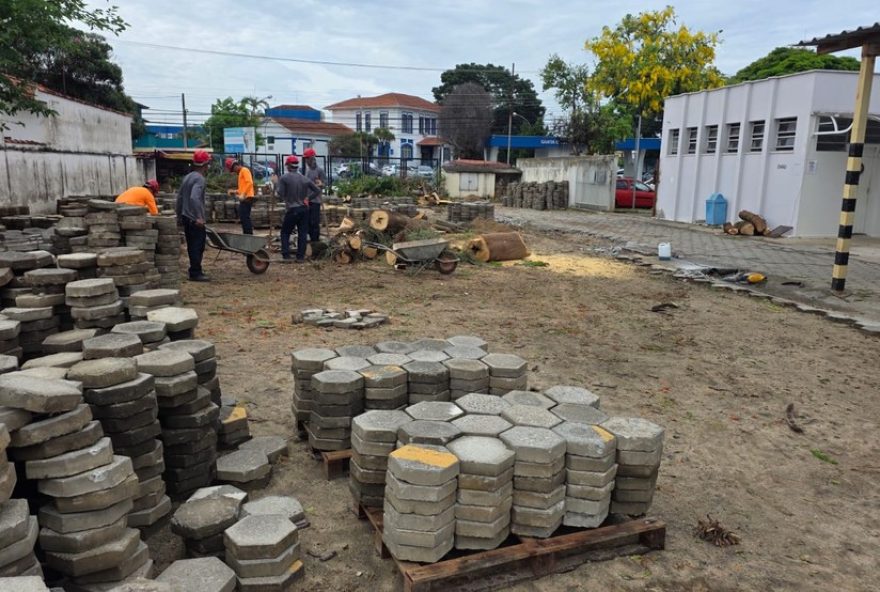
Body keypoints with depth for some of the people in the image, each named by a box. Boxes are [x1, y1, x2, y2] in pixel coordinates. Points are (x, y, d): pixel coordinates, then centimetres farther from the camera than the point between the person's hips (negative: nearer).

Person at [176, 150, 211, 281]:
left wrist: (179, 215, 24)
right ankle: (196, 273, -1)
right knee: (198, 247, -4)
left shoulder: (188, 177, 14)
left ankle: (194, 272, 21)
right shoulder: (199, 179, -15)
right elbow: (194, 198, -29)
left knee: (192, 246, 15)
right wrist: (199, 217, -30)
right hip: (195, 220, -9)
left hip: (187, 218, 9)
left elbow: (179, 198, 19)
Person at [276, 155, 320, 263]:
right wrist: (307, 198, 8)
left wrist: (287, 198, 8)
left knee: (285, 232, 10)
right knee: (303, 233, 8)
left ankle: (286, 255, 1)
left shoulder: (284, 178, -8)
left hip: (292, 209, -4)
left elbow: (280, 194, -12)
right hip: (304, 209, 4)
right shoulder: (304, 178, 6)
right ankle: (300, 256, 7)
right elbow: (317, 191, 6)